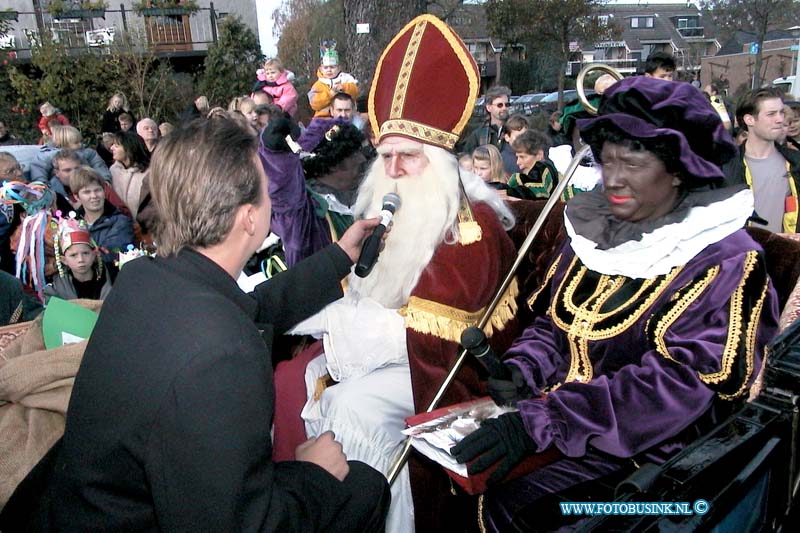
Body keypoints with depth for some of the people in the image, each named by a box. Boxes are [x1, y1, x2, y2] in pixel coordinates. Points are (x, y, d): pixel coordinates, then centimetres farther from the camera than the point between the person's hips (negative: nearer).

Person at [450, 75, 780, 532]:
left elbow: (676, 383, -24)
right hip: (558, 407, 6)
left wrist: (541, 421, -31)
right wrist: (523, 373, -9)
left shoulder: (725, 262, -13)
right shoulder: (595, 229, 7)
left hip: (644, 447, -6)